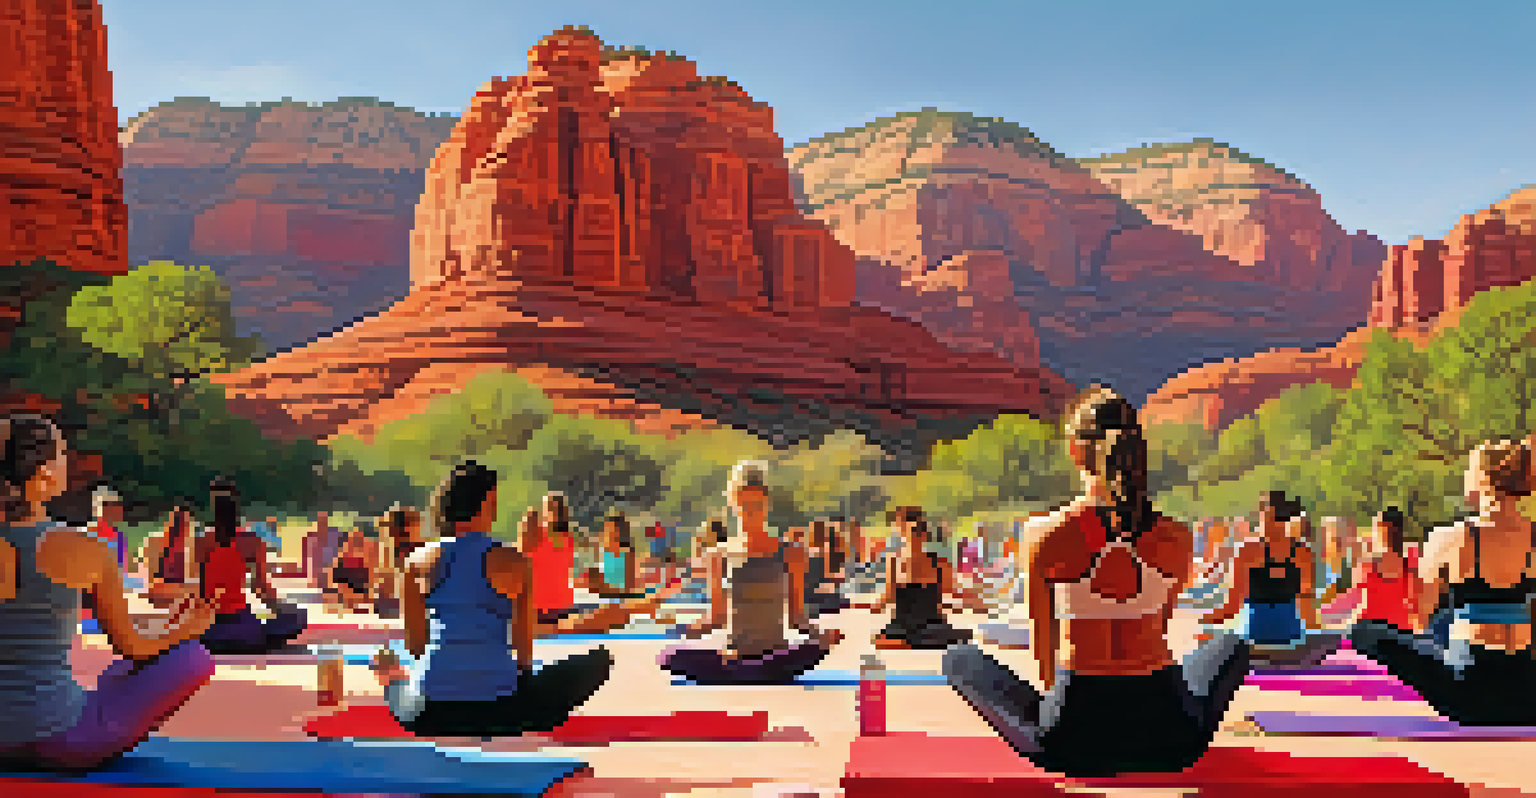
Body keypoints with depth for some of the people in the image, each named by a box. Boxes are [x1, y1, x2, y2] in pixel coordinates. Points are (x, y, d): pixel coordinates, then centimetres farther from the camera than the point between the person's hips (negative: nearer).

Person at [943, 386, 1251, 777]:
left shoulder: (1044, 535, -11)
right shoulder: (1176, 538, -5)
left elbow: (1043, 644, 3)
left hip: (1077, 737, -2)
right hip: (1168, 735, 2)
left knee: (960, 657, 22)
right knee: (1232, 645, 34)